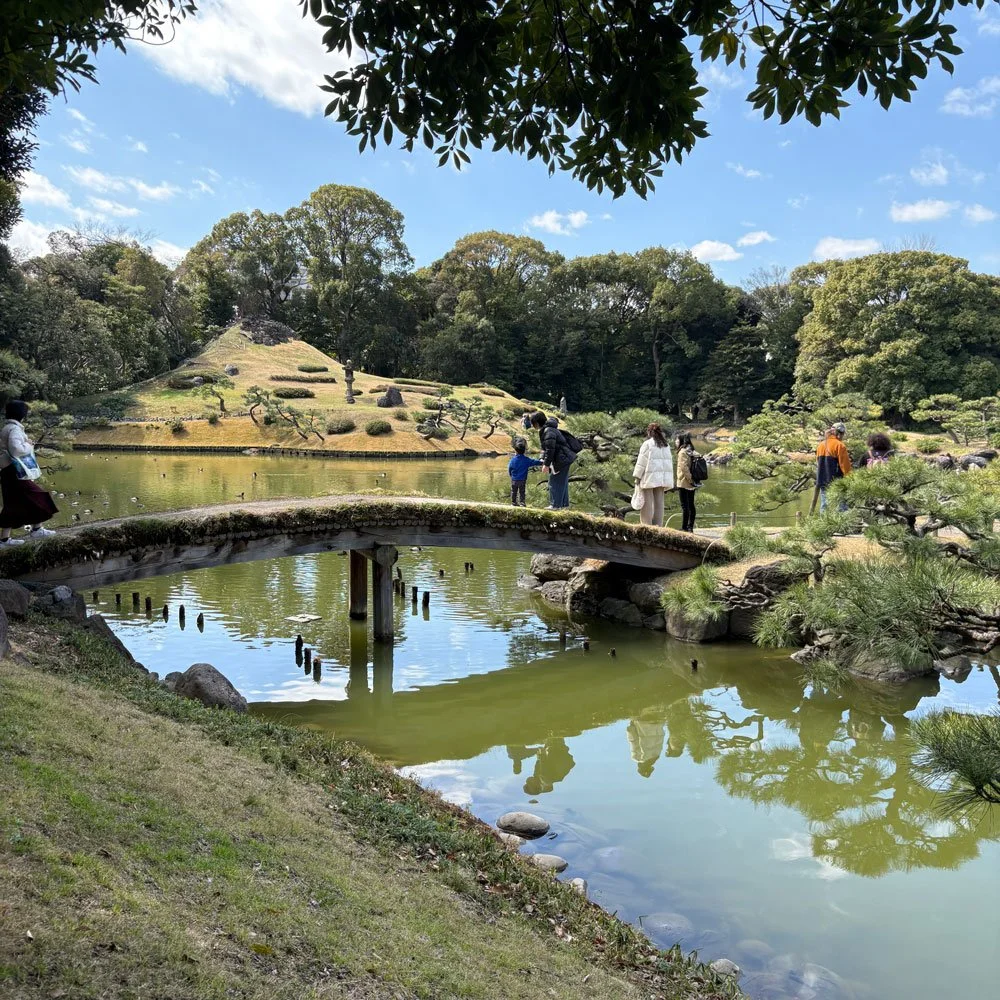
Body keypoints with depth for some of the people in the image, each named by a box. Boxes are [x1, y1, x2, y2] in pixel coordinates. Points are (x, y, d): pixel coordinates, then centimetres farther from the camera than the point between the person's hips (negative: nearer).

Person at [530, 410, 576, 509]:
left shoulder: (548, 431, -21)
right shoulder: (544, 430, 12)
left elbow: (550, 449, -24)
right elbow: (545, 448, 20)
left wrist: (546, 464, -20)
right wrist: (543, 460, 15)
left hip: (561, 460, -11)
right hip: (563, 460, 11)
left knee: (555, 483, -3)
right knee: (562, 483, 18)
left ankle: (555, 505, 3)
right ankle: (563, 503, 28)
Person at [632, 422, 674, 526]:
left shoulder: (647, 444, -8)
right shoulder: (666, 445, 12)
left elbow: (641, 462, -9)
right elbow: (669, 461, 12)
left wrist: (637, 476, -3)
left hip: (649, 478, -6)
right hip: (662, 478, 6)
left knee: (647, 502, -2)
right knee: (659, 502, 8)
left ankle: (647, 525, -3)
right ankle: (658, 525, 8)